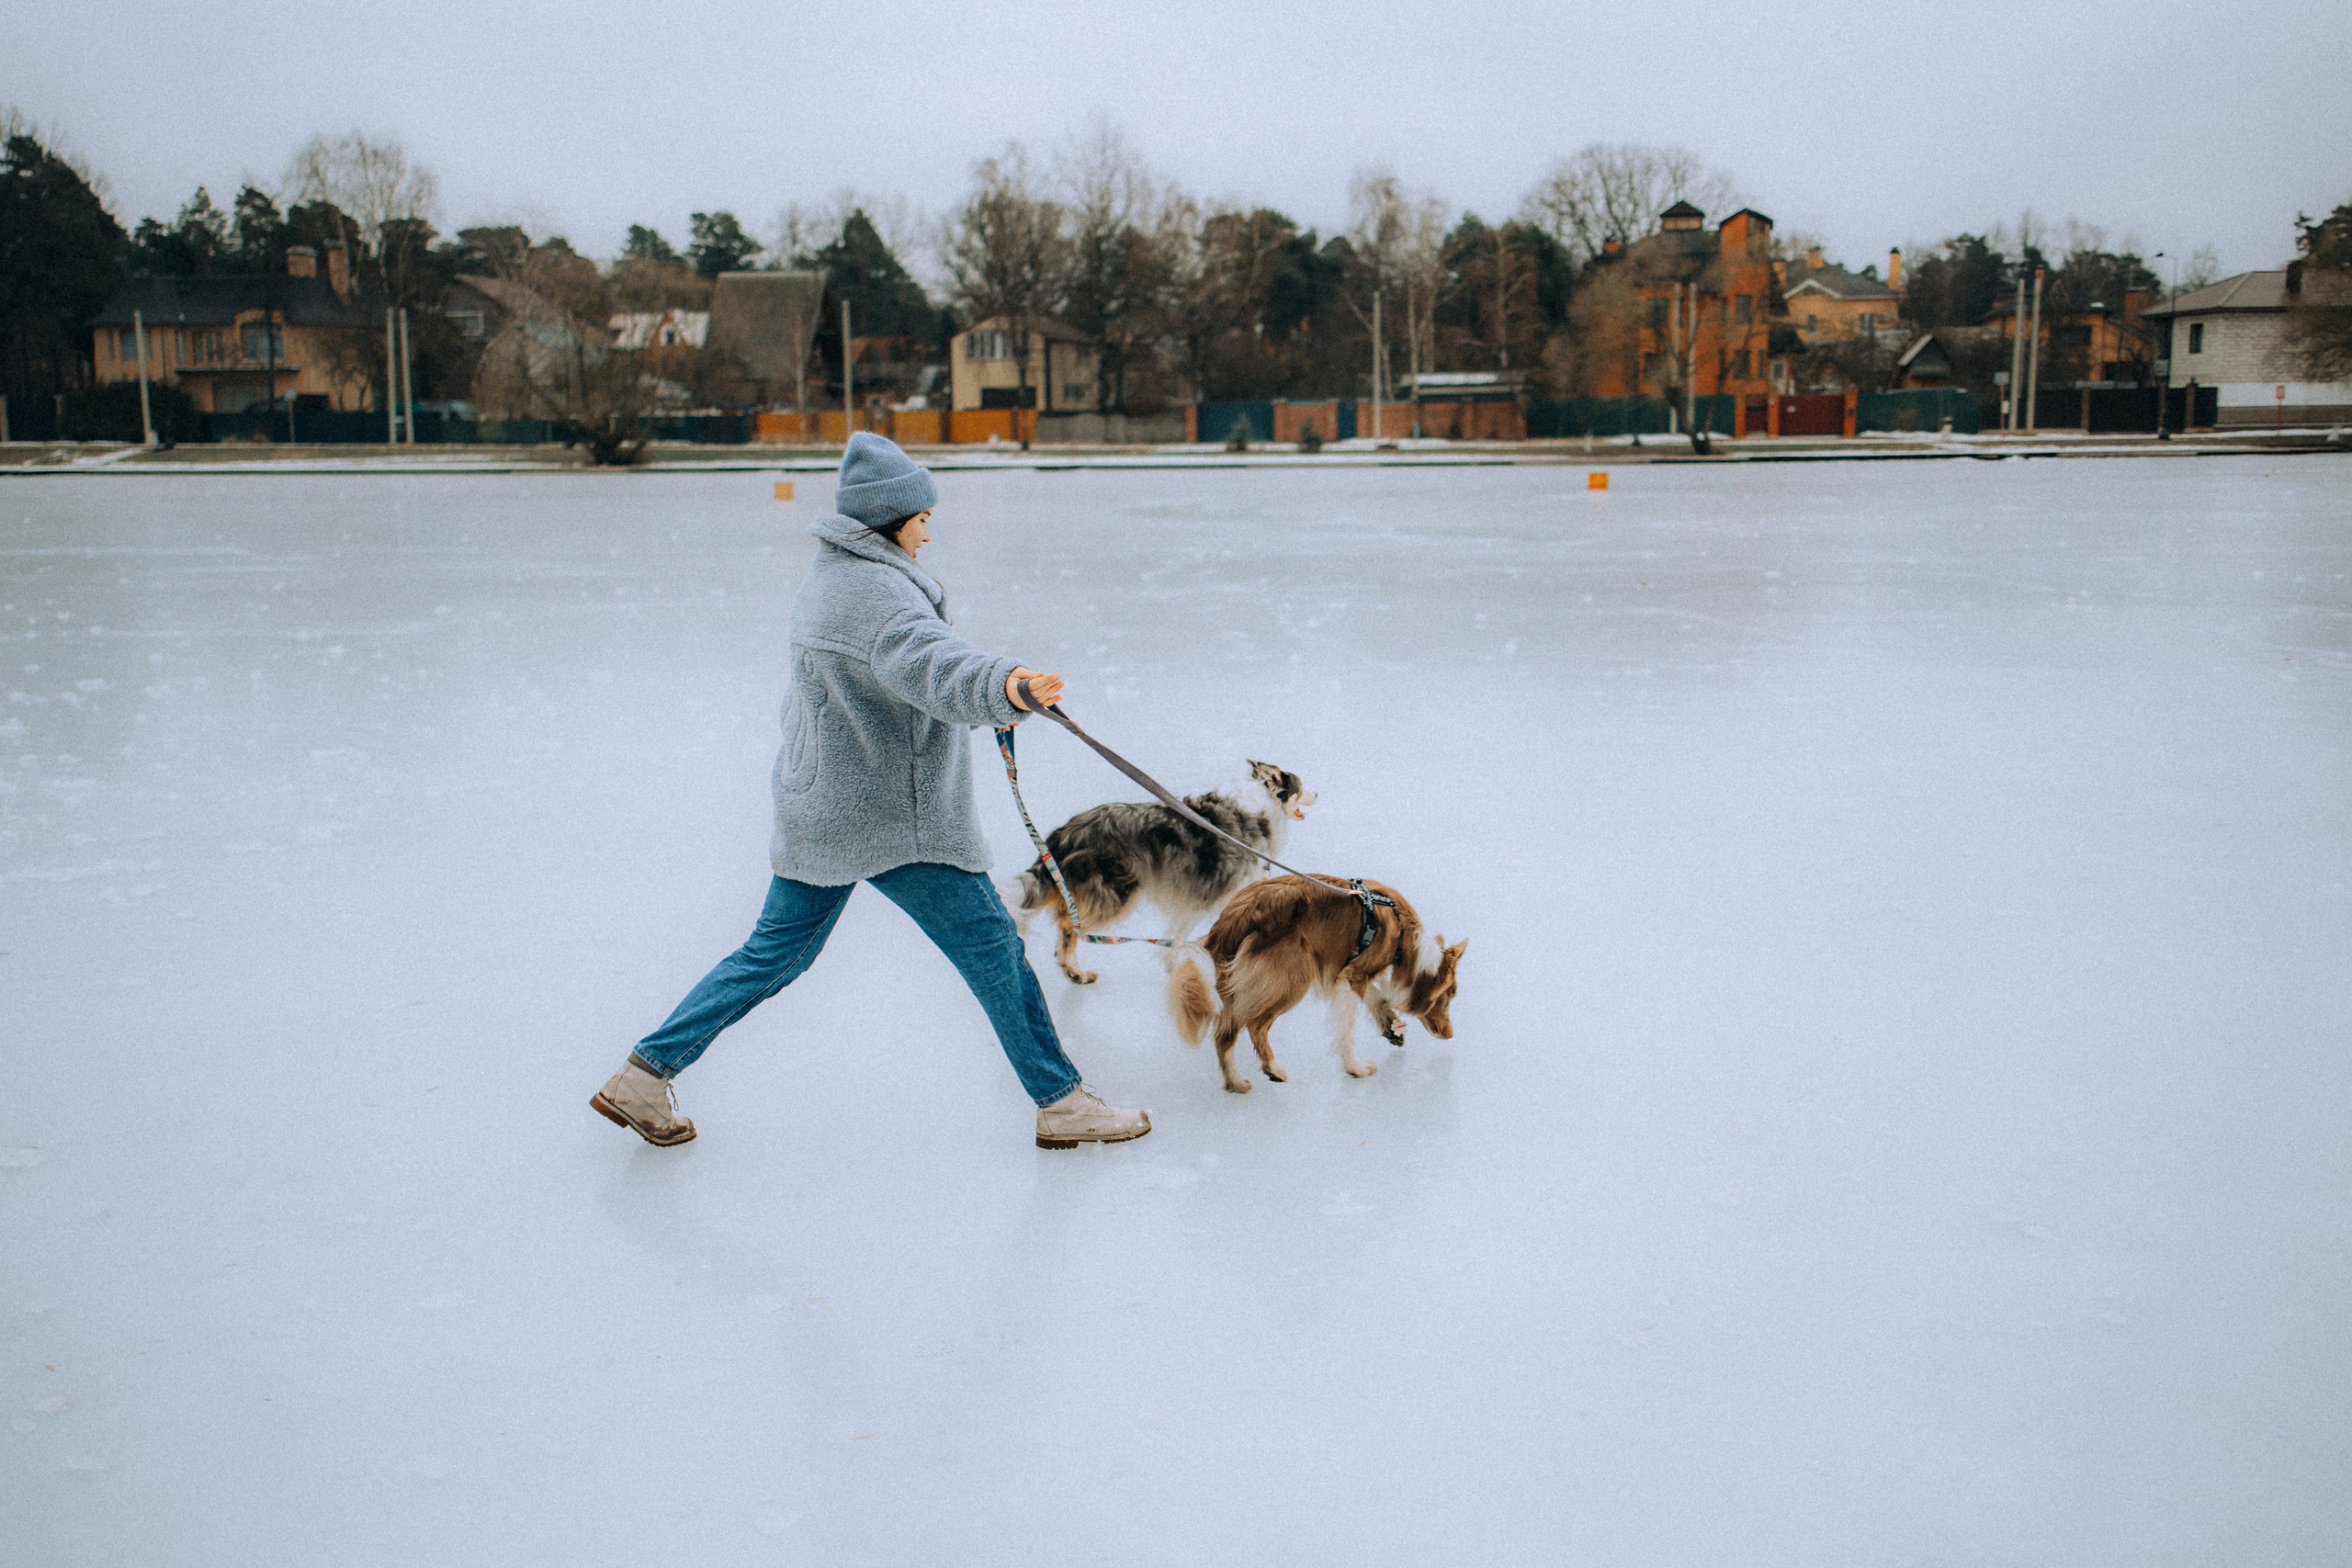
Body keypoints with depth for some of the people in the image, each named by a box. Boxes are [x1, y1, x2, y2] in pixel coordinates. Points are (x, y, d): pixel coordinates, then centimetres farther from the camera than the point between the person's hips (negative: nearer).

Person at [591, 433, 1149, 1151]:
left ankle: (645, 1073, 21)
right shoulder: (874, 589, -21)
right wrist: (1002, 685, -60)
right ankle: (1061, 1102, 11)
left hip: (819, 814, 10)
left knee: (775, 953, 19)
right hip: (893, 823, -10)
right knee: (992, 947, 2)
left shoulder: (833, 576, 13)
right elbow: (928, 663, -42)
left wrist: (987, 701, 31)